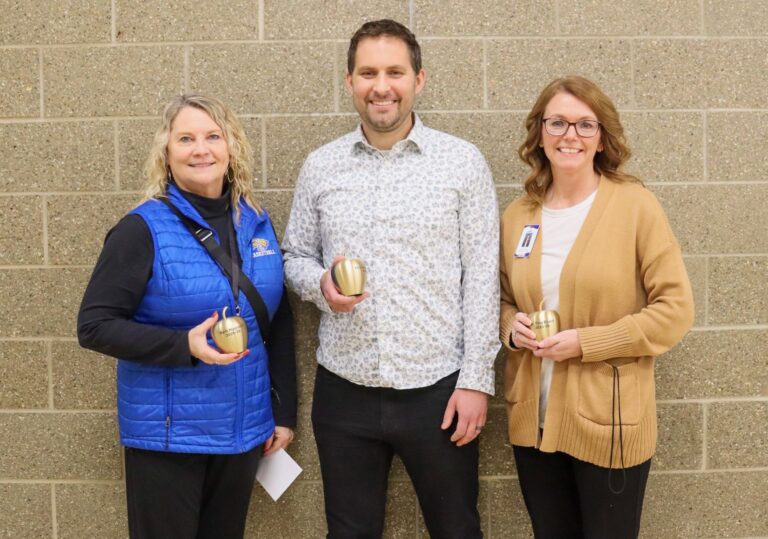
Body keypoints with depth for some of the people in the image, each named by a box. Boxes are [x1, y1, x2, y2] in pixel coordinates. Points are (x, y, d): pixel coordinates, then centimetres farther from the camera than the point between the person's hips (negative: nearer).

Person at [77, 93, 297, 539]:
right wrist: (184, 346, -24)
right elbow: (94, 325, -13)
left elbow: (279, 325, 10)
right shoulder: (144, 229, -11)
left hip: (244, 429, 5)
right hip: (167, 434, -4)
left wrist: (284, 410, 8)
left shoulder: (257, 223, 3)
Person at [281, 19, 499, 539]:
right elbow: (295, 256, 11)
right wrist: (321, 284, -12)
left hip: (437, 389, -2)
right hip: (344, 392, 2)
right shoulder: (320, 167, 4)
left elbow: (481, 278, -4)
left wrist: (476, 379, -7)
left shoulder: (463, 162, -3)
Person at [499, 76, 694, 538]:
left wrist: (585, 342, -18)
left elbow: (676, 309, -11)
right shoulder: (518, 215, 4)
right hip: (532, 421, 4)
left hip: (609, 423, -4)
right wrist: (512, 326, -6)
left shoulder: (635, 205, -9)